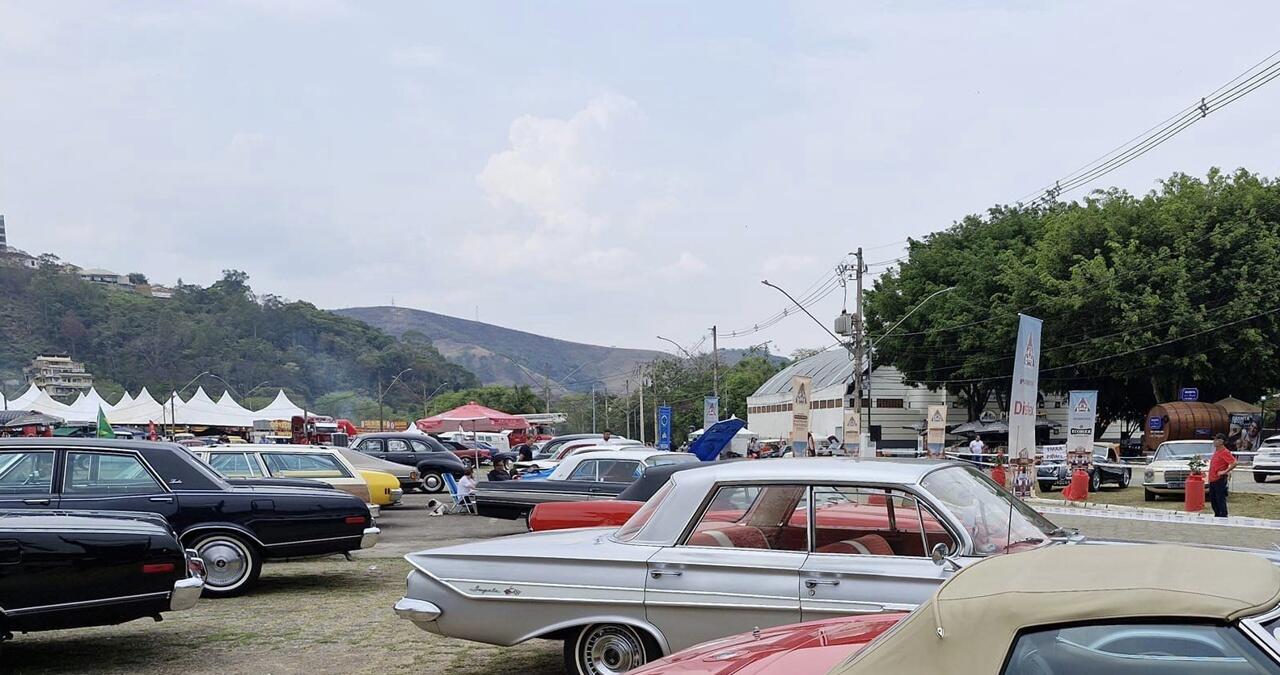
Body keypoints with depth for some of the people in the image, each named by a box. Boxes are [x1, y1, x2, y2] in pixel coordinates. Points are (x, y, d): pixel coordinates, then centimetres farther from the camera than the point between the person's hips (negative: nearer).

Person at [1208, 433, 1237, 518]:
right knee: (1213, 500, 16)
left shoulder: (1225, 452, -14)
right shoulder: (1216, 451, 14)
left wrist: (1225, 471, -22)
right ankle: (1217, 516, 26)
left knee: (1221, 501, -5)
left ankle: (1223, 517, 0)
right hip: (1212, 480, 10)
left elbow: (1234, 463, -24)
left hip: (1220, 480, -10)